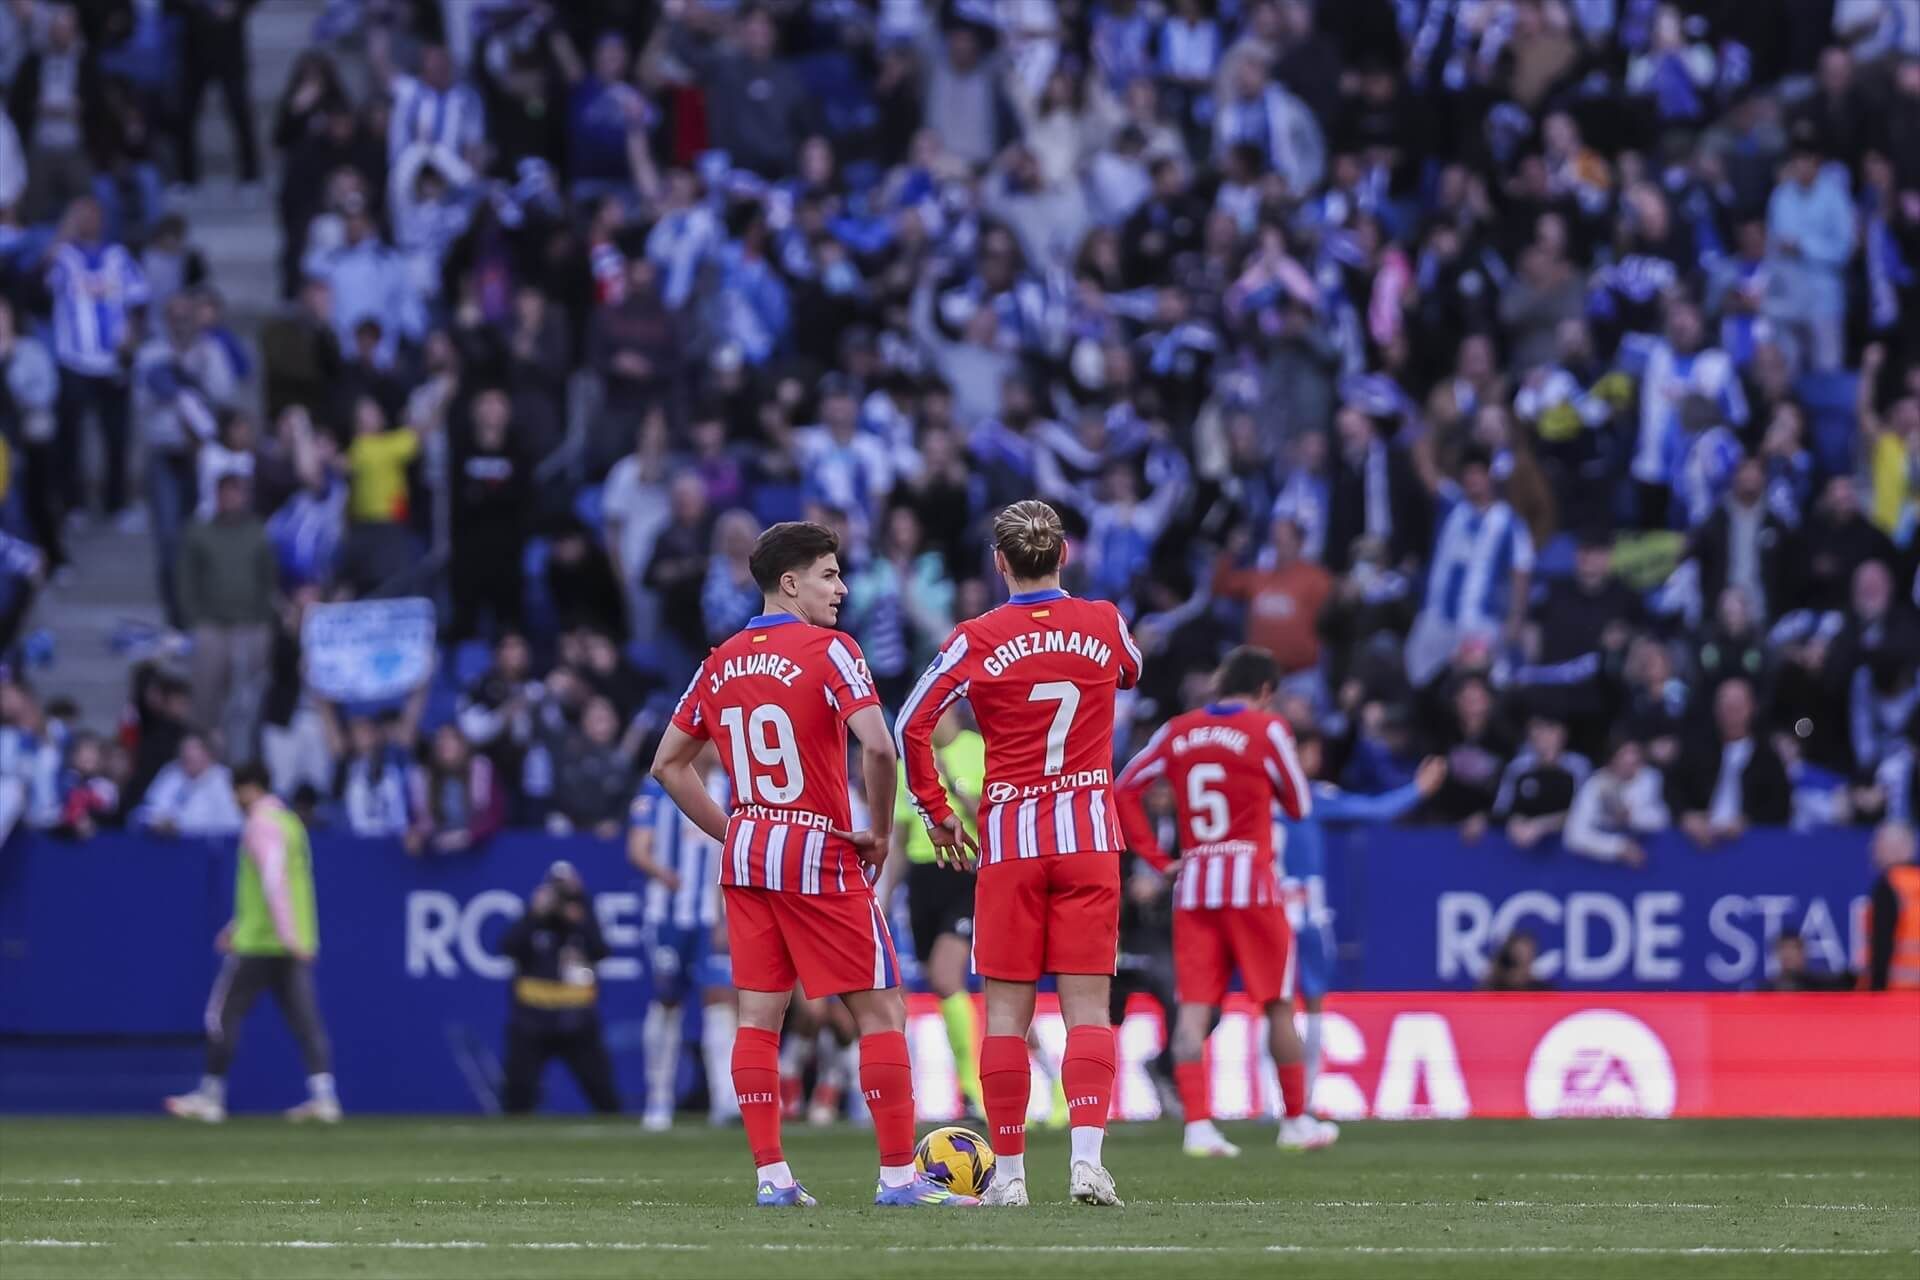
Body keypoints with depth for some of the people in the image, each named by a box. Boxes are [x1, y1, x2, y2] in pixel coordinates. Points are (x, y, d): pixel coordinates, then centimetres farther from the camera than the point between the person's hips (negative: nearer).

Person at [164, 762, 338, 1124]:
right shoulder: (289, 822, 19)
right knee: (305, 1020, 0)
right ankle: (324, 1097, -10)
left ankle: (211, 1097, 6)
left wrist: (287, 933, -31)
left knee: (222, 1015, 2)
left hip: (257, 945, -8)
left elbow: (273, 880, -23)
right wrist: (237, 927, 32)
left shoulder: (261, 825, -10)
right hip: (292, 946, 8)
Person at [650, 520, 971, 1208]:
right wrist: (880, 831, -10)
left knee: (758, 1016, 7)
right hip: (821, 857, -6)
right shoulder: (827, 650, -11)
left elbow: (669, 763, 16)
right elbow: (876, 746, -23)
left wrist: (729, 832, 17)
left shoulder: (722, 662, 9)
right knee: (882, 1011, -1)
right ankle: (898, 1174, -4)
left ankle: (770, 1174, 4)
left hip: (746, 857, 6)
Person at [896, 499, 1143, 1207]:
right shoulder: (1104, 624, 3)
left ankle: (1008, 1173, 2)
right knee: (1087, 1006, 0)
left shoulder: (977, 640, -5)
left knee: (1006, 1009, 3)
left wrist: (936, 812, 5)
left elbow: (911, 725, -7)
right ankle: (1086, 1158, -14)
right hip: (1090, 834, 1)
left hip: (1008, 837, -1)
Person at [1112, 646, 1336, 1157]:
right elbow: (1299, 807, 4)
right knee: (1278, 1005, 8)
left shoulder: (1177, 732, 7)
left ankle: (1197, 1124, -13)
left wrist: (1156, 858, 8)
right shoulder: (1267, 730, -4)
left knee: (1194, 1008, -2)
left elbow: (1123, 789, 7)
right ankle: (1296, 1121, 16)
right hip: (1252, 883, -3)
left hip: (1192, 885, 3)